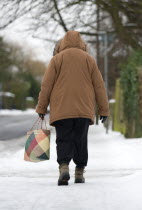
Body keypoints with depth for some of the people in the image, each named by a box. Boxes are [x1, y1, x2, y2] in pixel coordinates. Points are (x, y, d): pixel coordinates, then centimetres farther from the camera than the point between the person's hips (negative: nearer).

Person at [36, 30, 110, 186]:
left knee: (63, 140, -1)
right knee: (81, 141, 10)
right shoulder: (89, 59, 8)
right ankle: (80, 172, 8)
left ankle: (64, 167, -22)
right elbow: (99, 86, 8)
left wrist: (41, 107, 6)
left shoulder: (57, 59, 4)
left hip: (61, 109, -1)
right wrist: (104, 109, 13)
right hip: (84, 109, 1)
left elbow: (46, 85, 1)